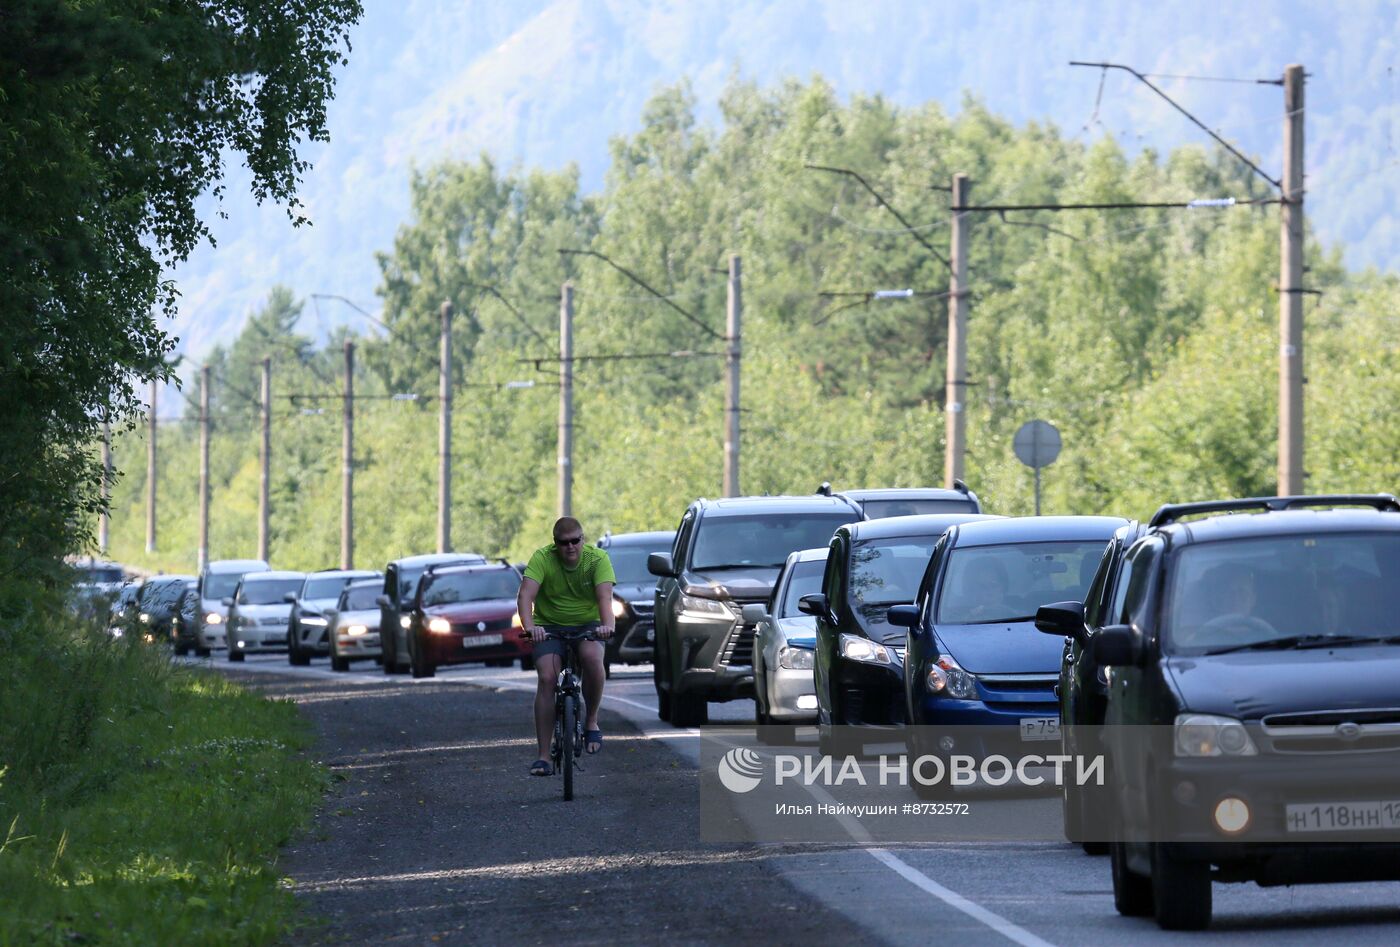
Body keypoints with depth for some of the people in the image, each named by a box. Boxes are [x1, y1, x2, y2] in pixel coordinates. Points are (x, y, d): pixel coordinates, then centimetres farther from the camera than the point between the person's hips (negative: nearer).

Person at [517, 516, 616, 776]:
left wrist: (607, 625, -46)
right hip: (550, 627, 0)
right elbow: (525, 595, -26)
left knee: (592, 657, -34)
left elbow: (605, 596, -26)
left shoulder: (597, 559, -13)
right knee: (546, 677, -22)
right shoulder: (543, 558, -14)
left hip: (587, 626, 0)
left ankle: (592, 722, -11)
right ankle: (543, 757, -17)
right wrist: (529, 626, -45)